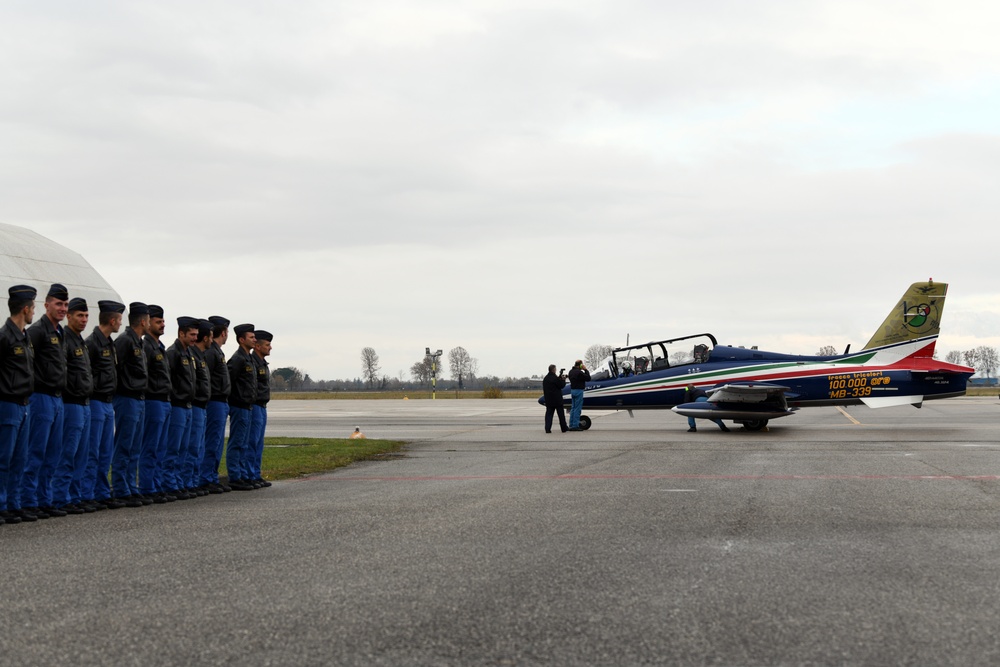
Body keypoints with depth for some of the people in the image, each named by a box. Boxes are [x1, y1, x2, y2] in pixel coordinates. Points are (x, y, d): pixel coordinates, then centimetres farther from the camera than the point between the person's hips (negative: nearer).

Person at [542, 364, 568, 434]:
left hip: (548, 400, 6)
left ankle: (547, 428, -6)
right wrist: (563, 380, 7)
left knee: (549, 414, 4)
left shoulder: (545, 378, 7)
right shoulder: (555, 378, -16)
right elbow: (561, 386, -11)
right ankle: (564, 428, 15)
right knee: (561, 414, 7)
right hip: (557, 399, -6)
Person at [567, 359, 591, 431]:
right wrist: (585, 370, -6)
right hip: (578, 391, -9)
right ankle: (575, 426, -5)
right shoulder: (579, 372, -18)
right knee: (577, 409, -5)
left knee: (573, 408, 13)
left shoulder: (571, 371, 10)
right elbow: (588, 378, -14)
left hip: (572, 390, 9)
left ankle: (571, 425, 15)